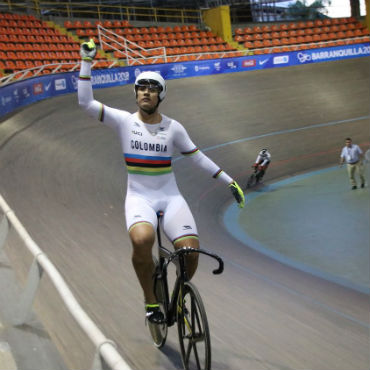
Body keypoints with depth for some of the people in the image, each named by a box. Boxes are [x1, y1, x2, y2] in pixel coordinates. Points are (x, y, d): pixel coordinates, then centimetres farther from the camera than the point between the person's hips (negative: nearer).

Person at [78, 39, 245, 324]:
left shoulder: (173, 127, 3)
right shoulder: (124, 121, 0)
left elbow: (198, 158, 9)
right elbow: (86, 102, -8)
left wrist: (230, 182, 8)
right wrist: (87, 62, -12)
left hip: (170, 197, 2)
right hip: (139, 197, -1)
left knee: (190, 248, -22)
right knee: (142, 239, -35)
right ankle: (151, 300, -9)